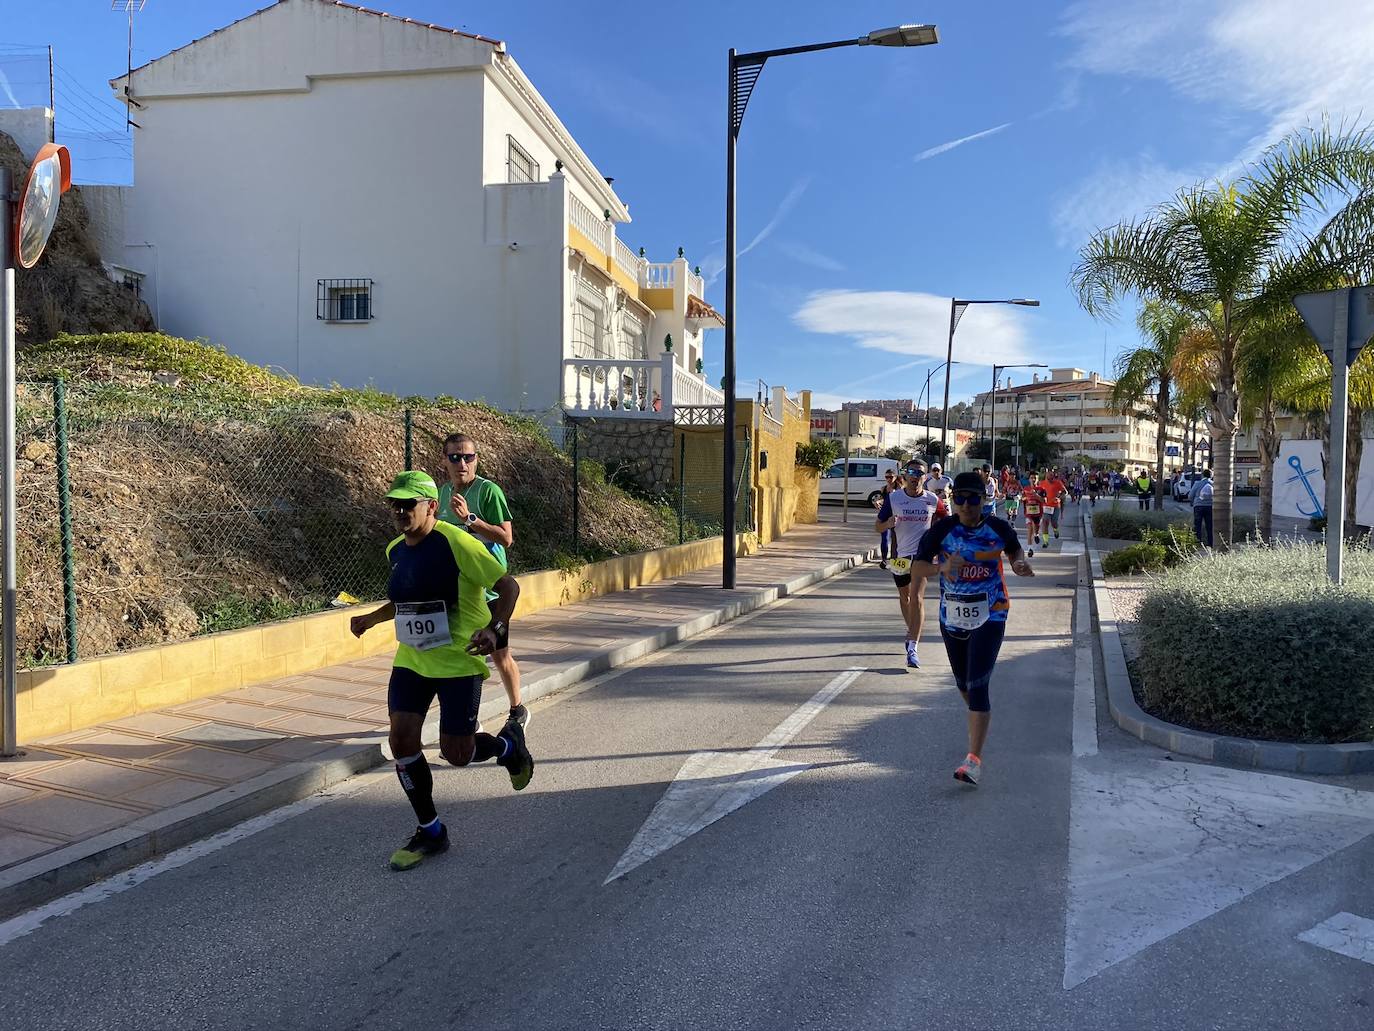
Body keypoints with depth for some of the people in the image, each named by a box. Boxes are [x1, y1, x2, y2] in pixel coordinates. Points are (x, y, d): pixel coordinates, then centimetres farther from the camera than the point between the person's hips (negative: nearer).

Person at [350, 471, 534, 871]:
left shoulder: (456, 542, -17)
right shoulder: (396, 550, 7)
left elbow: (508, 586, -16)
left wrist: (494, 629, -29)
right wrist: (370, 619, 17)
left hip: (459, 661, -6)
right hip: (411, 660, 7)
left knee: (456, 753, -3)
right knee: (401, 739, -4)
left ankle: (509, 744, 32)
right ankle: (430, 831, 14)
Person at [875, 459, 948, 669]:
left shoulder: (933, 500, -3)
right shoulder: (893, 498, -4)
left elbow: (946, 518, 17)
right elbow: (878, 527, 1)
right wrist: (888, 523, -20)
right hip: (900, 554, 2)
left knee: (917, 598, -17)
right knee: (904, 597, 19)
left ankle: (913, 648, -20)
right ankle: (911, 632, 45)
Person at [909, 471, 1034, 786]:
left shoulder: (999, 528, -7)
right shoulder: (942, 529, -10)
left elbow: (1015, 550, 15)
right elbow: (916, 567, -13)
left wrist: (1020, 565, -7)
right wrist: (941, 568, -32)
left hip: (989, 616, -2)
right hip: (952, 616, 3)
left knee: (978, 686, -14)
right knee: (963, 684, 19)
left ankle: (974, 759, -13)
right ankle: (980, 723, 52)